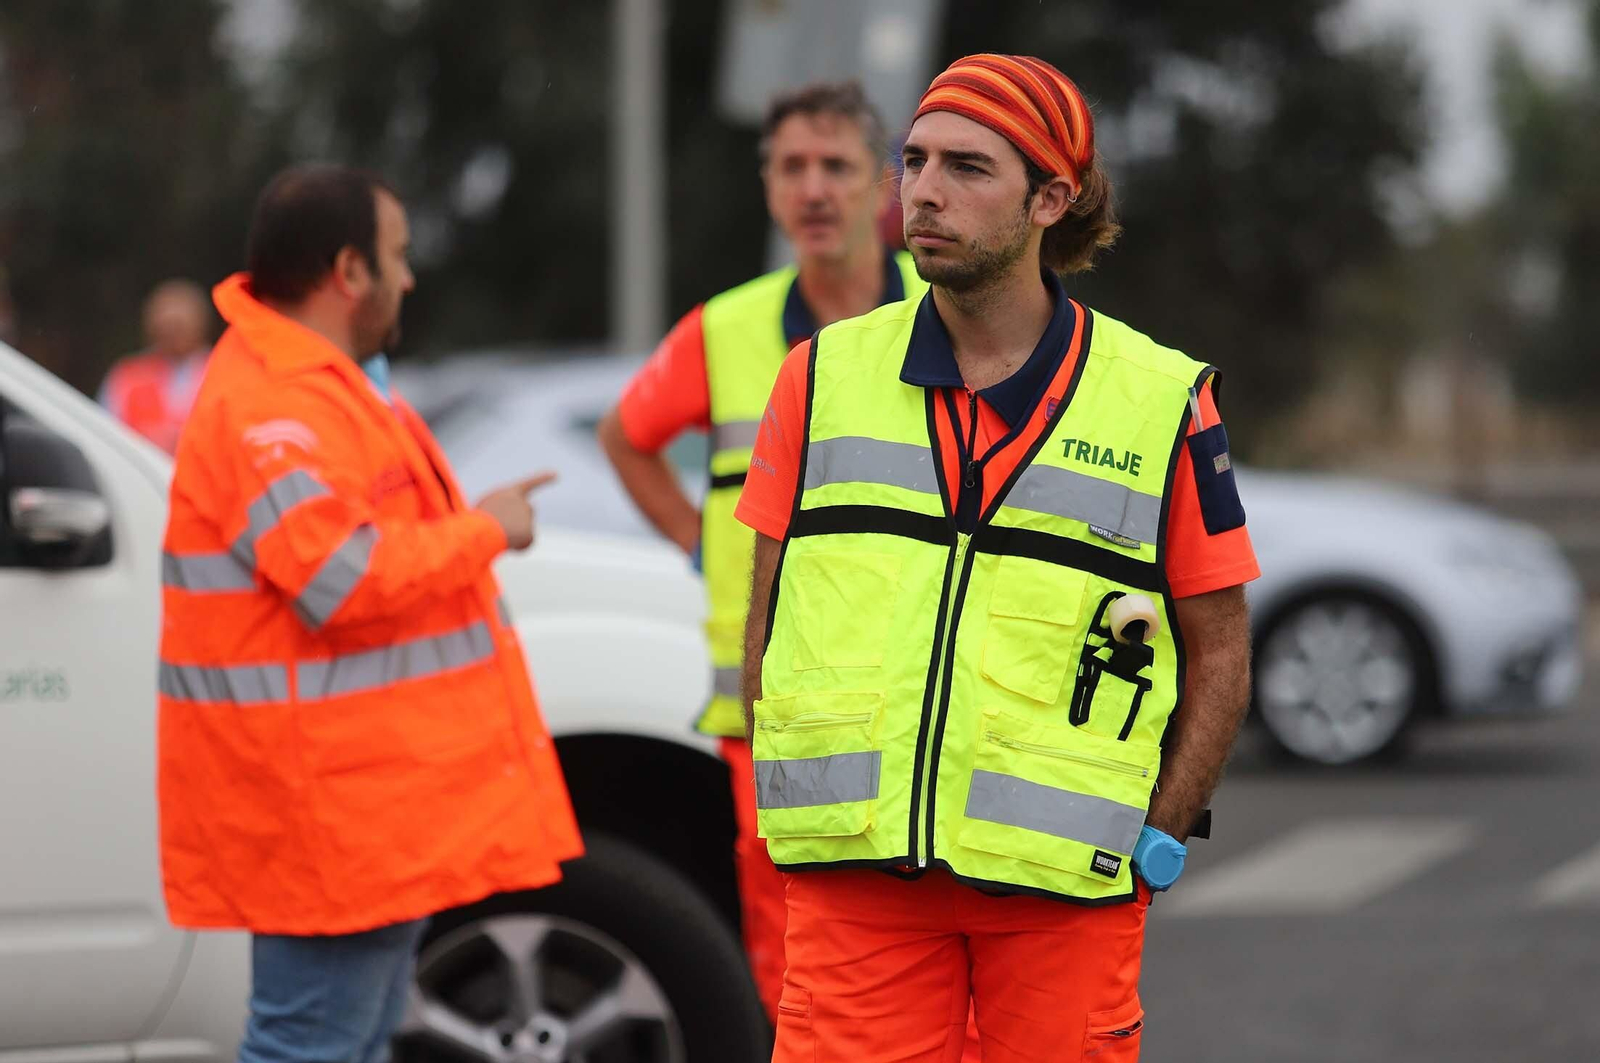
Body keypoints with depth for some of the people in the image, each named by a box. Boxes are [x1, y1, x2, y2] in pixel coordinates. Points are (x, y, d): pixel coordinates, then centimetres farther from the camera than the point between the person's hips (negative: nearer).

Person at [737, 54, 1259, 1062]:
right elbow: (767, 624, 12)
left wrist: (1149, 848, 0)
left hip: (1063, 881, -1)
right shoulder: (824, 376, 7)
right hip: (854, 877, 1)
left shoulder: (1164, 401, 2)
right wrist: (794, 820, 4)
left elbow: (1219, 651, 7)